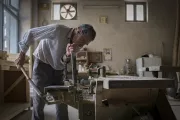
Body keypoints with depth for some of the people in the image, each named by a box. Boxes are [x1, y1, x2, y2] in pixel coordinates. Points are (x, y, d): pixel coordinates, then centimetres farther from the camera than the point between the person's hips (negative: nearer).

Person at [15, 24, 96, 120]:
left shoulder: (77, 46, -9)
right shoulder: (57, 29, -27)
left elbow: (61, 64, -14)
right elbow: (30, 34, -19)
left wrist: (67, 55, -36)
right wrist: (22, 55, -11)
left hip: (57, 69, 5)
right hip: (42, 64, -5)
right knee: (39, 99, -1)